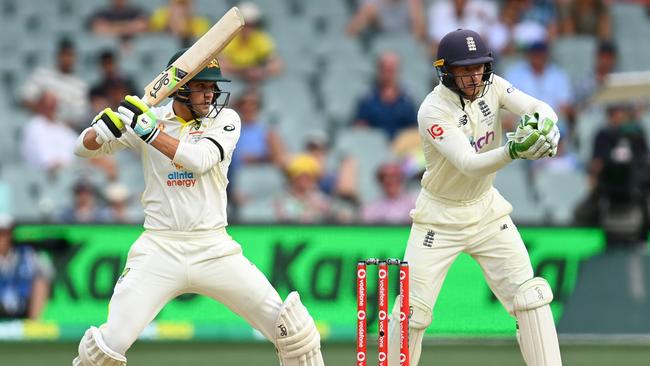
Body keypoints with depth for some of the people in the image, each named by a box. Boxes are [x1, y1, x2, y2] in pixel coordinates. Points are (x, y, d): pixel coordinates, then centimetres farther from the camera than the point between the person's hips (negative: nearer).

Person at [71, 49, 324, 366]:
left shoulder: (224, 119, 3)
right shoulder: (148, 117, 4)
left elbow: (200, 160, -15)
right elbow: (85, 147, 3)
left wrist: (148, 131, -24)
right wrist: (107, 125, -19)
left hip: (213, 249, 1)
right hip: (159, 251, -1)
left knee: (293, 328, -7)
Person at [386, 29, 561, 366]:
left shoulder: (492, 86, -8)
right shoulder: (433, 111, -24)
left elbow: (539, 109, -19)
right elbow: (469, 165, -34)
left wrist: (545, 126, -44)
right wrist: (513, 151, -52)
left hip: (486, 209, 4)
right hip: (440, 216, -4)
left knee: (531, 297, -6)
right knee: (413, 310, -5)